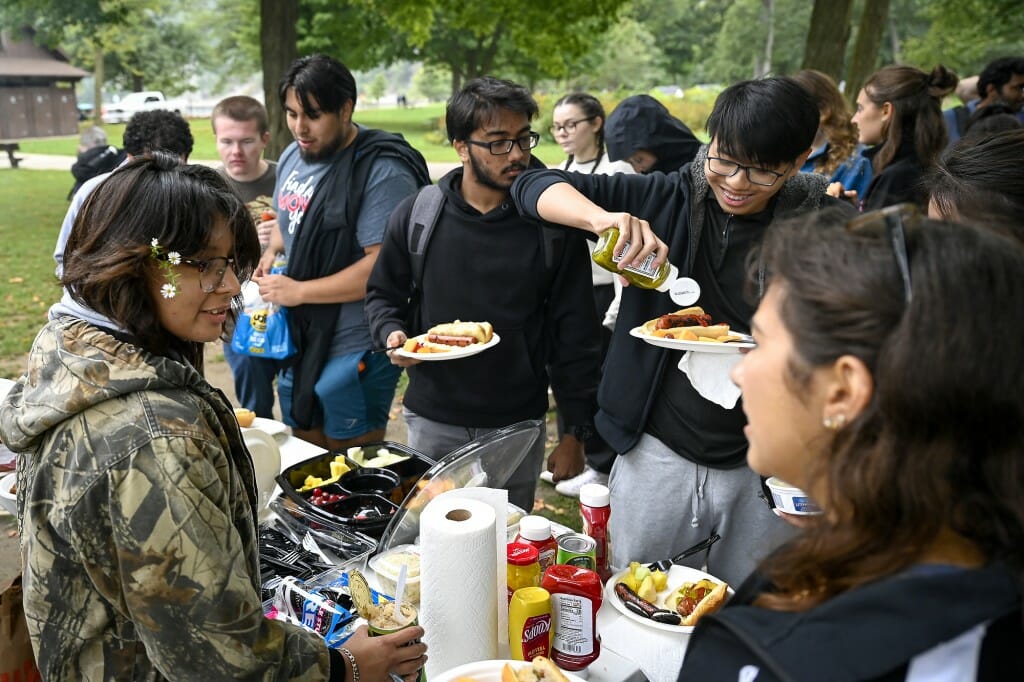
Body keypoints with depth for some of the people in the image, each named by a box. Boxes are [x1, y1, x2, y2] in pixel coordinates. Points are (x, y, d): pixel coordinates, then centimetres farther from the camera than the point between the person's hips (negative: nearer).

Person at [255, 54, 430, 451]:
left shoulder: (383, 172, -19)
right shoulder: (292, 157, 7)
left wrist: (299, 291, -21)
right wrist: (271, 251, 3)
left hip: (354, 352, -8)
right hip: (298, 342, 8)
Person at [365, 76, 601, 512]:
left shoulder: (552, 225, -7)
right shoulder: (417, 214, -3)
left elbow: (574, 334, -3)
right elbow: (383, 293, 11)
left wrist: (576, 431, -2)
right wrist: (392, 333, -12)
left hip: (518, 427, -1)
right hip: (432, 422, 1)